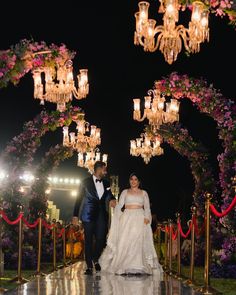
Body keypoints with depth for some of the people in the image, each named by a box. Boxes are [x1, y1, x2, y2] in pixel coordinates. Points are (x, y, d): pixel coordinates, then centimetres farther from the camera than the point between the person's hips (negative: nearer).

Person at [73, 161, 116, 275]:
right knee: (88, 240, 0)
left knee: (101, 238, -2)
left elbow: (109, 195, 8)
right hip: (88, 215, -3)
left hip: (101, 215, 3)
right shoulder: (86, 182, 2)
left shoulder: (106, 183, 14)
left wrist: (112, 200, -17)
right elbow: (79, 198, 3)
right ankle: (89, 266, 6)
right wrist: (75, 215, 0)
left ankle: (95, 259, 24)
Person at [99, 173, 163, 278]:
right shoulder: (125, 192, 14)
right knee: (125, 242, -9)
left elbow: (147, 208, 8)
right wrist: (120, 216, -10)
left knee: (139, 242, -9)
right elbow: (119, 206, 7)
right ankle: (124, 266, -7)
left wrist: (147, 217, -10)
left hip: (140, 219, 0)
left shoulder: (144, 193, 14)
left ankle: (139, 267, -8)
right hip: (127, 219, 0)